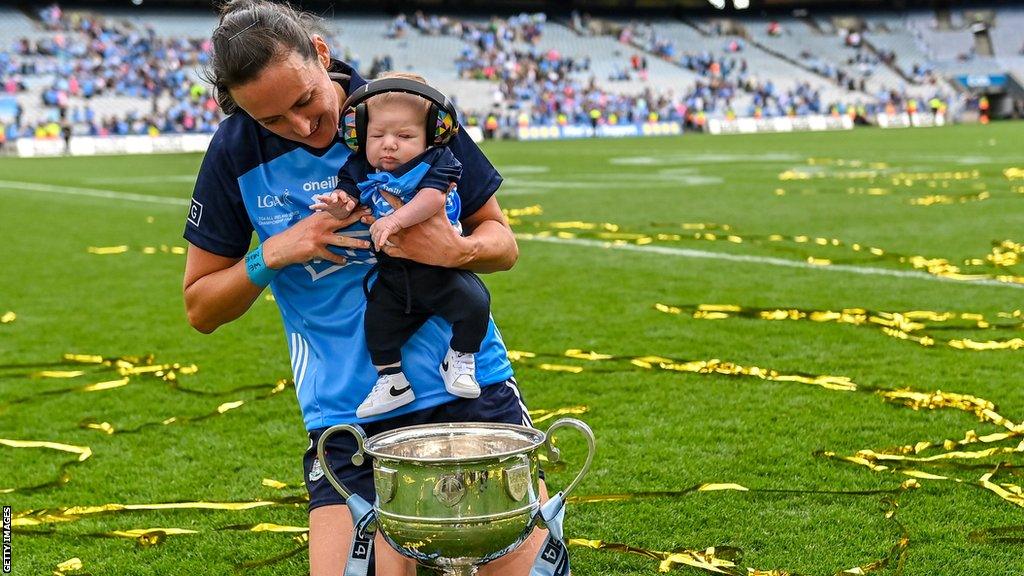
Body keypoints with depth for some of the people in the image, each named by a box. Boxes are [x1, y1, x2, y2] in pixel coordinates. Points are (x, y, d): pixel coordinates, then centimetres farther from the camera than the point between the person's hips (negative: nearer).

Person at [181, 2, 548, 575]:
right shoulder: (238, 152, -1)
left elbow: (502, 241, 6)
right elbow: (201, 308, 6)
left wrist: (459, 250, -16)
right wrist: (273, 254, -11)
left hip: (471, 386, 0)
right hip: (349, 418, 0)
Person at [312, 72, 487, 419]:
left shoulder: (437, 163, -11)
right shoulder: (360, 170, 1)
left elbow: (432, 198, -27)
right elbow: (347, 197, -6)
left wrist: (396, 220, -40)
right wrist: (339, 205, -32)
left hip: (441, 267, -3)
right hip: (392, 275, 3)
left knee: (474, 303, -19)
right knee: (377, 322, -2)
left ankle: (459, 360, 6)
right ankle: (391, 380, 20)